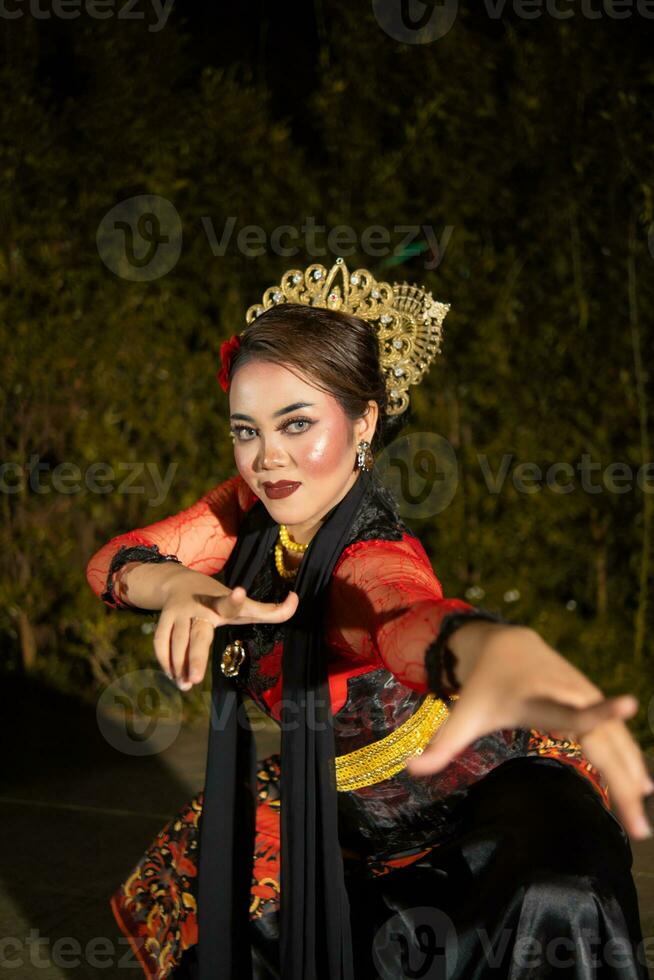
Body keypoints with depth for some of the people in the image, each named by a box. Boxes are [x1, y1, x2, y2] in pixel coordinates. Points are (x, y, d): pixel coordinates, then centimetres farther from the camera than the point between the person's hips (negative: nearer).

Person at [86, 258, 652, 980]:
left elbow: (409, 617, -57)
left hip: (489, 800, -7)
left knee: (549, 906, -33)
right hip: (340, 808, 7)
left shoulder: (374, 557, -33)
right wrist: (183, 586, -35)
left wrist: (500, 650, -83)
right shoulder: (256, 507, -11)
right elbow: (111, 563, -10)